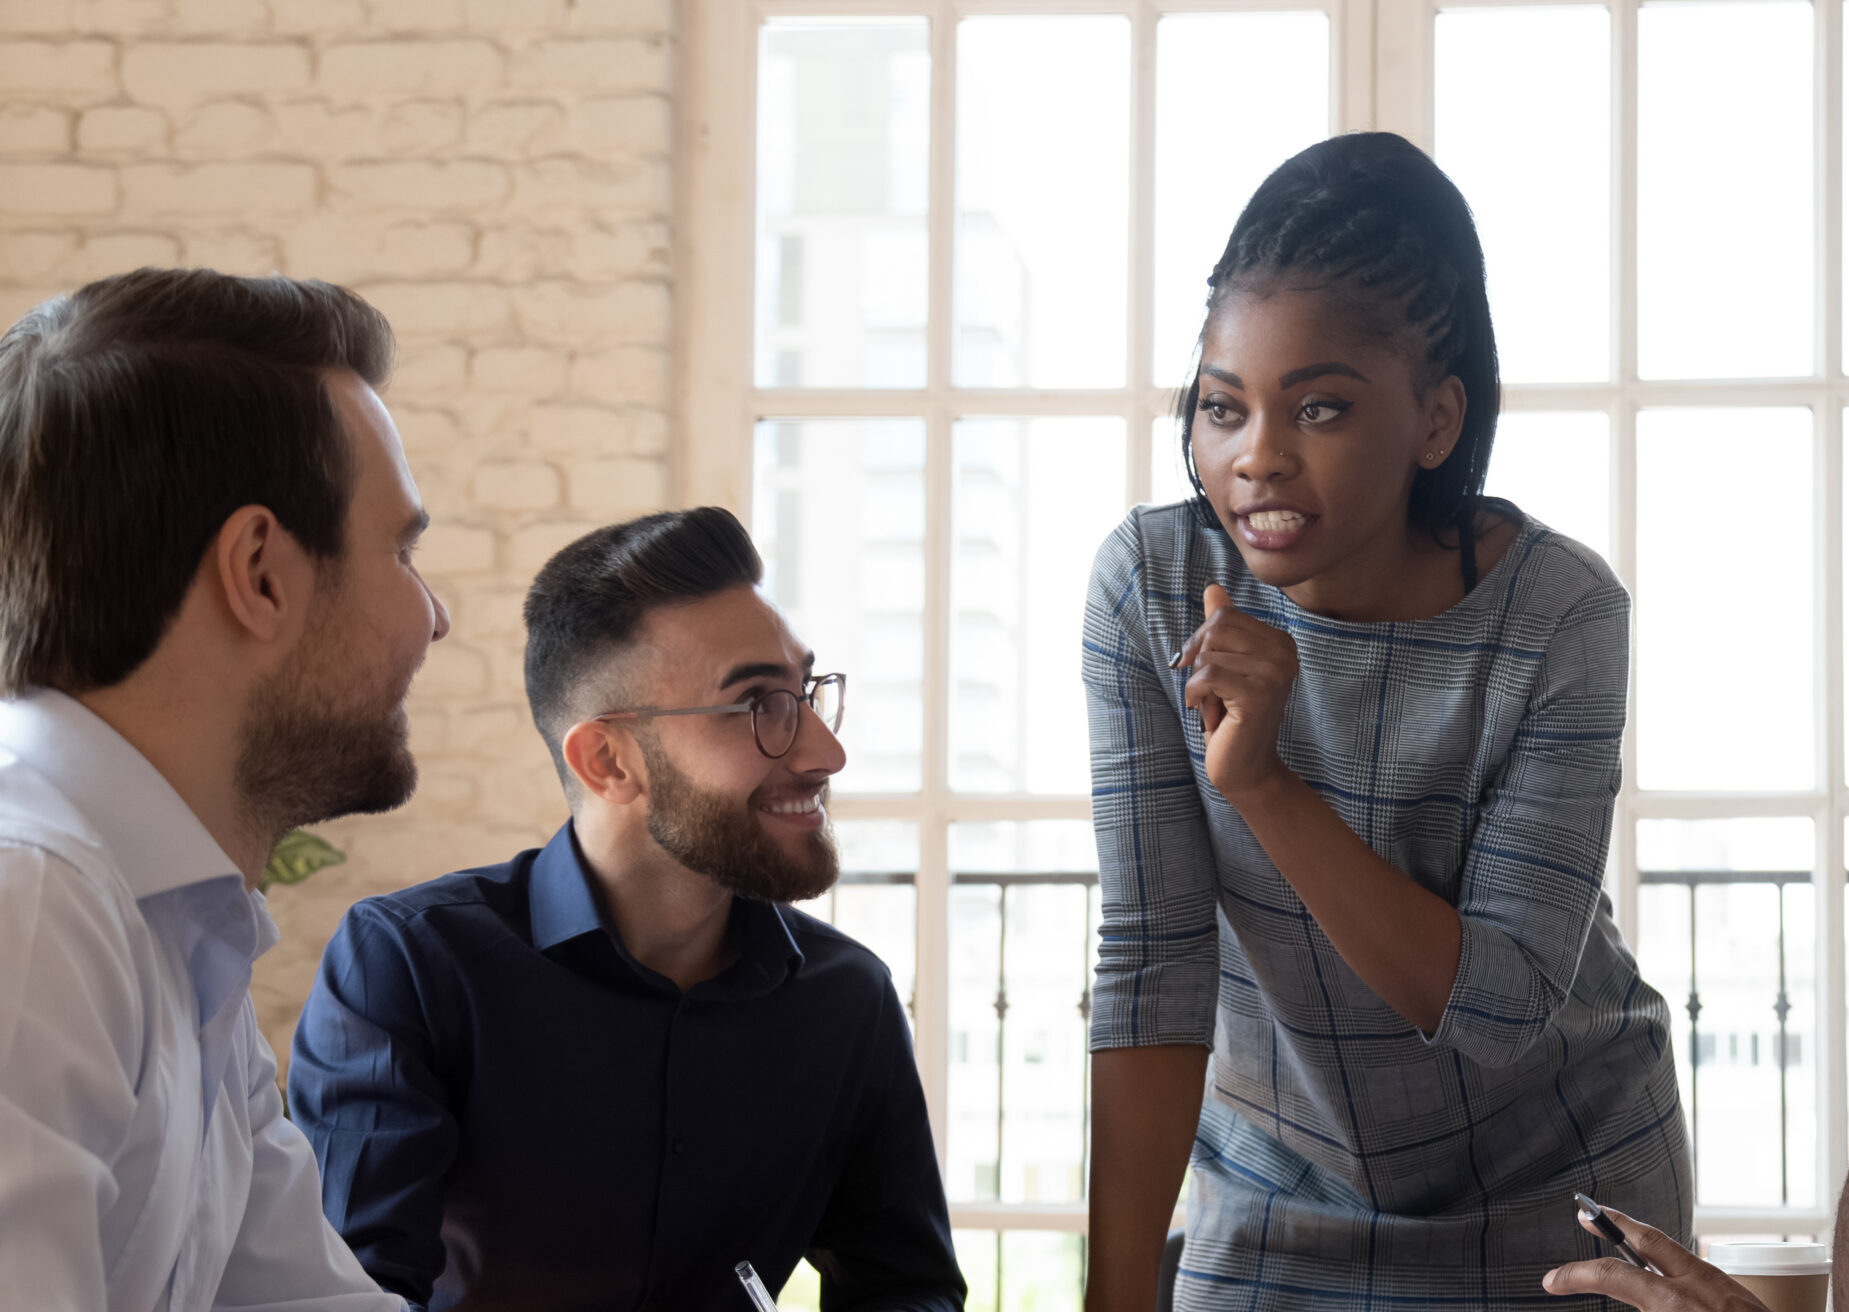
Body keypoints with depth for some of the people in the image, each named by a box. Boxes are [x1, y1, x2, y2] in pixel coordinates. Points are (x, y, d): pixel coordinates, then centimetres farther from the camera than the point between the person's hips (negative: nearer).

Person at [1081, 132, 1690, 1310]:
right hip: (1278, 1201, 2)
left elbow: (1499, 1007, -24)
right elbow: (1154, 961, -16)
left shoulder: (1557, 615, -23)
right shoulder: (1151, 586, -17)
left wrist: (1261, 780, -33)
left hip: (1554, 1199, -1)